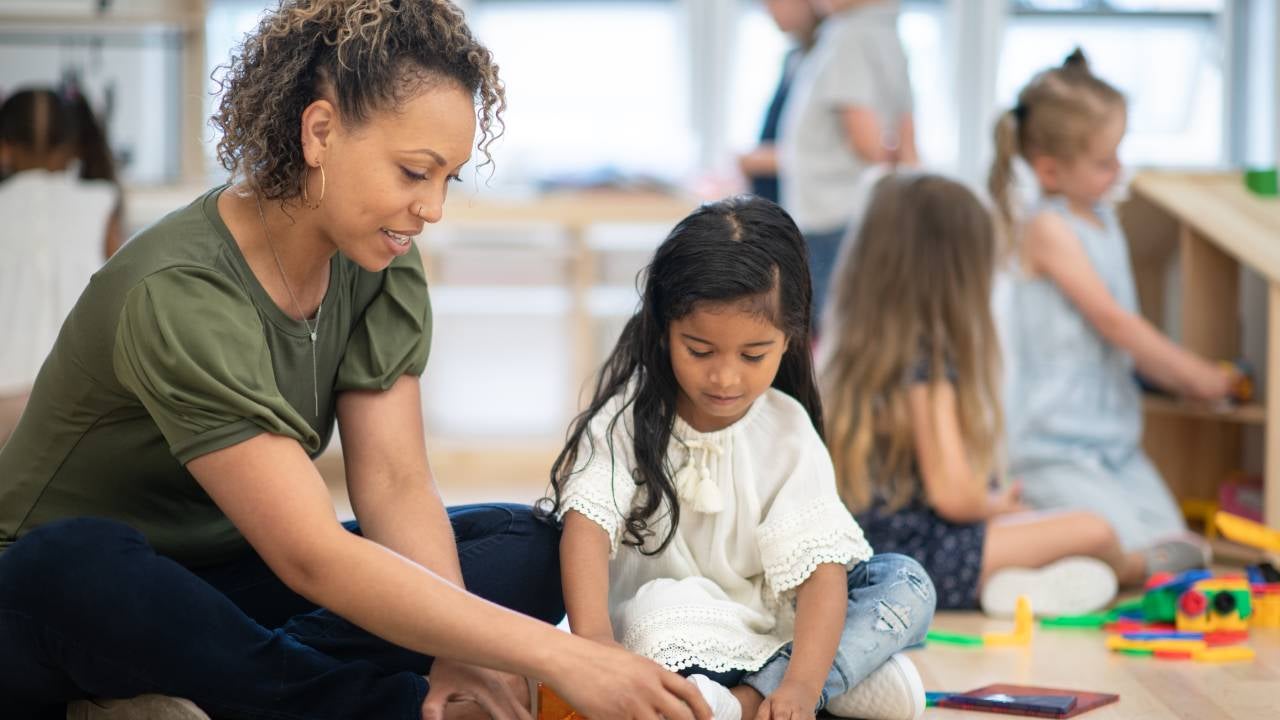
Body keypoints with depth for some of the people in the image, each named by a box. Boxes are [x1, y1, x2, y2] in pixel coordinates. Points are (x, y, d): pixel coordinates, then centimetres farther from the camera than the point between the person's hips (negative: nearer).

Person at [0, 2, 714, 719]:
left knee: (528, 546, -8)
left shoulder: (379, 264, -4)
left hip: (230, 574, 7)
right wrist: (560, 659, -37)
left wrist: (462, 650, -29)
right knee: (72, 564, -42)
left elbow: (397, 483, -9)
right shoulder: (179, 296, -28)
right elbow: (314, 560, -33)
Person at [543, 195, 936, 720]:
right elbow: (588, 521, -22)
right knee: (660, 608, -36)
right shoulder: (629, 413, -8)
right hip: (659, 636, -3)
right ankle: (853, 676, -27)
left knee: (908, 586, -15)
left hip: (765, 627, 3)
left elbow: (821, 563, -15)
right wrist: (592, 636, -42)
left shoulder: (787, 433, -5)